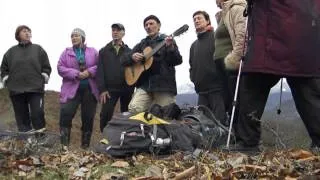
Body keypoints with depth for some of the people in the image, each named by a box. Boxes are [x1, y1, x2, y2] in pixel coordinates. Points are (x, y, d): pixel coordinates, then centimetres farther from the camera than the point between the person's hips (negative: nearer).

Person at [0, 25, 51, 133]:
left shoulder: (38, 49, 10)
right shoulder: (11, 52, 12)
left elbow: (46, 67, 8)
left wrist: (43, 80, -2)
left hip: (36, 89, -2)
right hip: (16, 91, 2)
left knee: (37, 116, -10)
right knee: (22, 118, 3)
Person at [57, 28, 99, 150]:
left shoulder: (93, 52, 9)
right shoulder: (66, 52, 8)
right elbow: (60, 68, -2)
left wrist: (89, 72, -16)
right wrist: (76, 74, -14)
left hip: (89, 89, 1)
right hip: (71, 89, -1)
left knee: (88, 117, 5)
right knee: (66, 114, -14)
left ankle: (85, 145, 16)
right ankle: (64, 144, -9)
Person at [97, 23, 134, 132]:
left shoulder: (129, 52, 12)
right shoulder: (104, 51, 13)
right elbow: (100, 71, 5)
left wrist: (132, 88, -10)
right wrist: (102, 89, -7)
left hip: (127, 88, 1)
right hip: (110, 88, 0)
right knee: (105, 115, -9)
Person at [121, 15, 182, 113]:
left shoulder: (167, 40, 9)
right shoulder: (141, 44, 20)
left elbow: (177, 61, -3)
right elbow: (124, 60, 18)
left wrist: (170, 47, -22)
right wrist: (132, 57, -5)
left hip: (164, 84, -3)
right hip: (144, 85, 3)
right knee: (134, 108, -21)